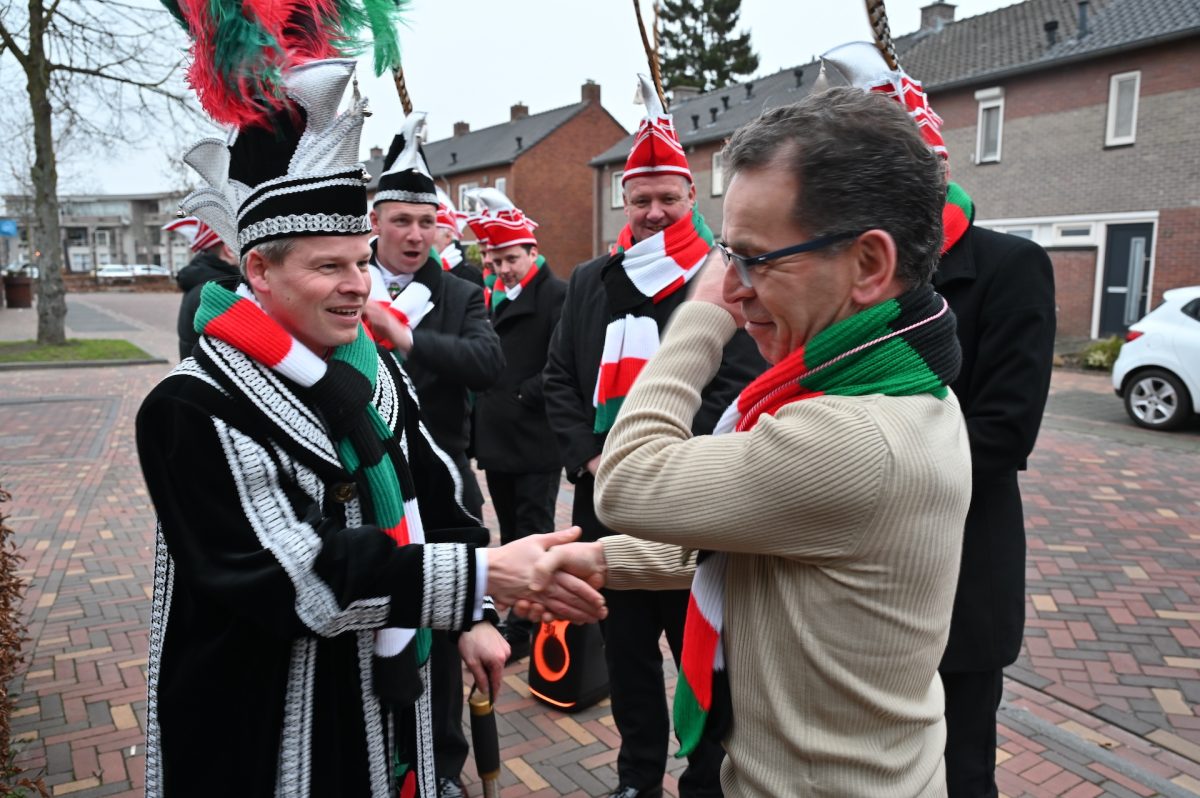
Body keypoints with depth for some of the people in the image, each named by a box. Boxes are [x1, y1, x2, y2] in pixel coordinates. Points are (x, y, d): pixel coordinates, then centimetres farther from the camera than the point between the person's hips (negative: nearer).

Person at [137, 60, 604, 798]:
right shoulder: (194, 411, -20)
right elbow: (295, 577, -28)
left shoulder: (373, 369, 0)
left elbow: (437, 505, 8)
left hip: (387, 700, 6)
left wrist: (474, 615, 3)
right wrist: (484, 575, -31)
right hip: (267, 731, -5)